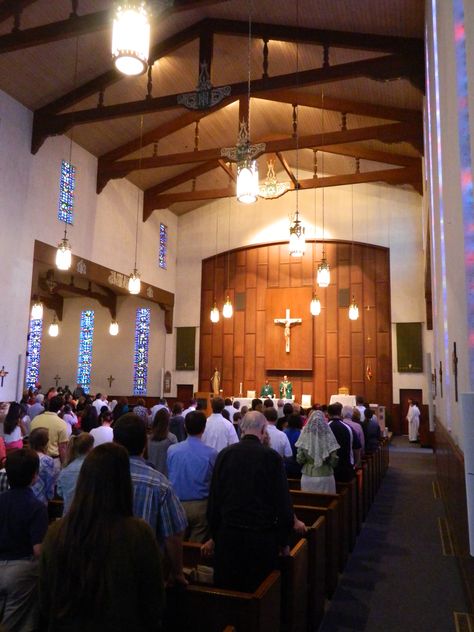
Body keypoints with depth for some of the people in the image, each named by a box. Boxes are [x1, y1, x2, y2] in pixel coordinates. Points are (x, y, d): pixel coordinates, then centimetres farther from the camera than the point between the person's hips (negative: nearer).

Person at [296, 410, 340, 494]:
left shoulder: (305, 436, -10)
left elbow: (299, 460, -4)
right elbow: (334, 461, -6)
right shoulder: (328, 436, -11)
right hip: (326, 477, -1)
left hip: (307, 477, 1)